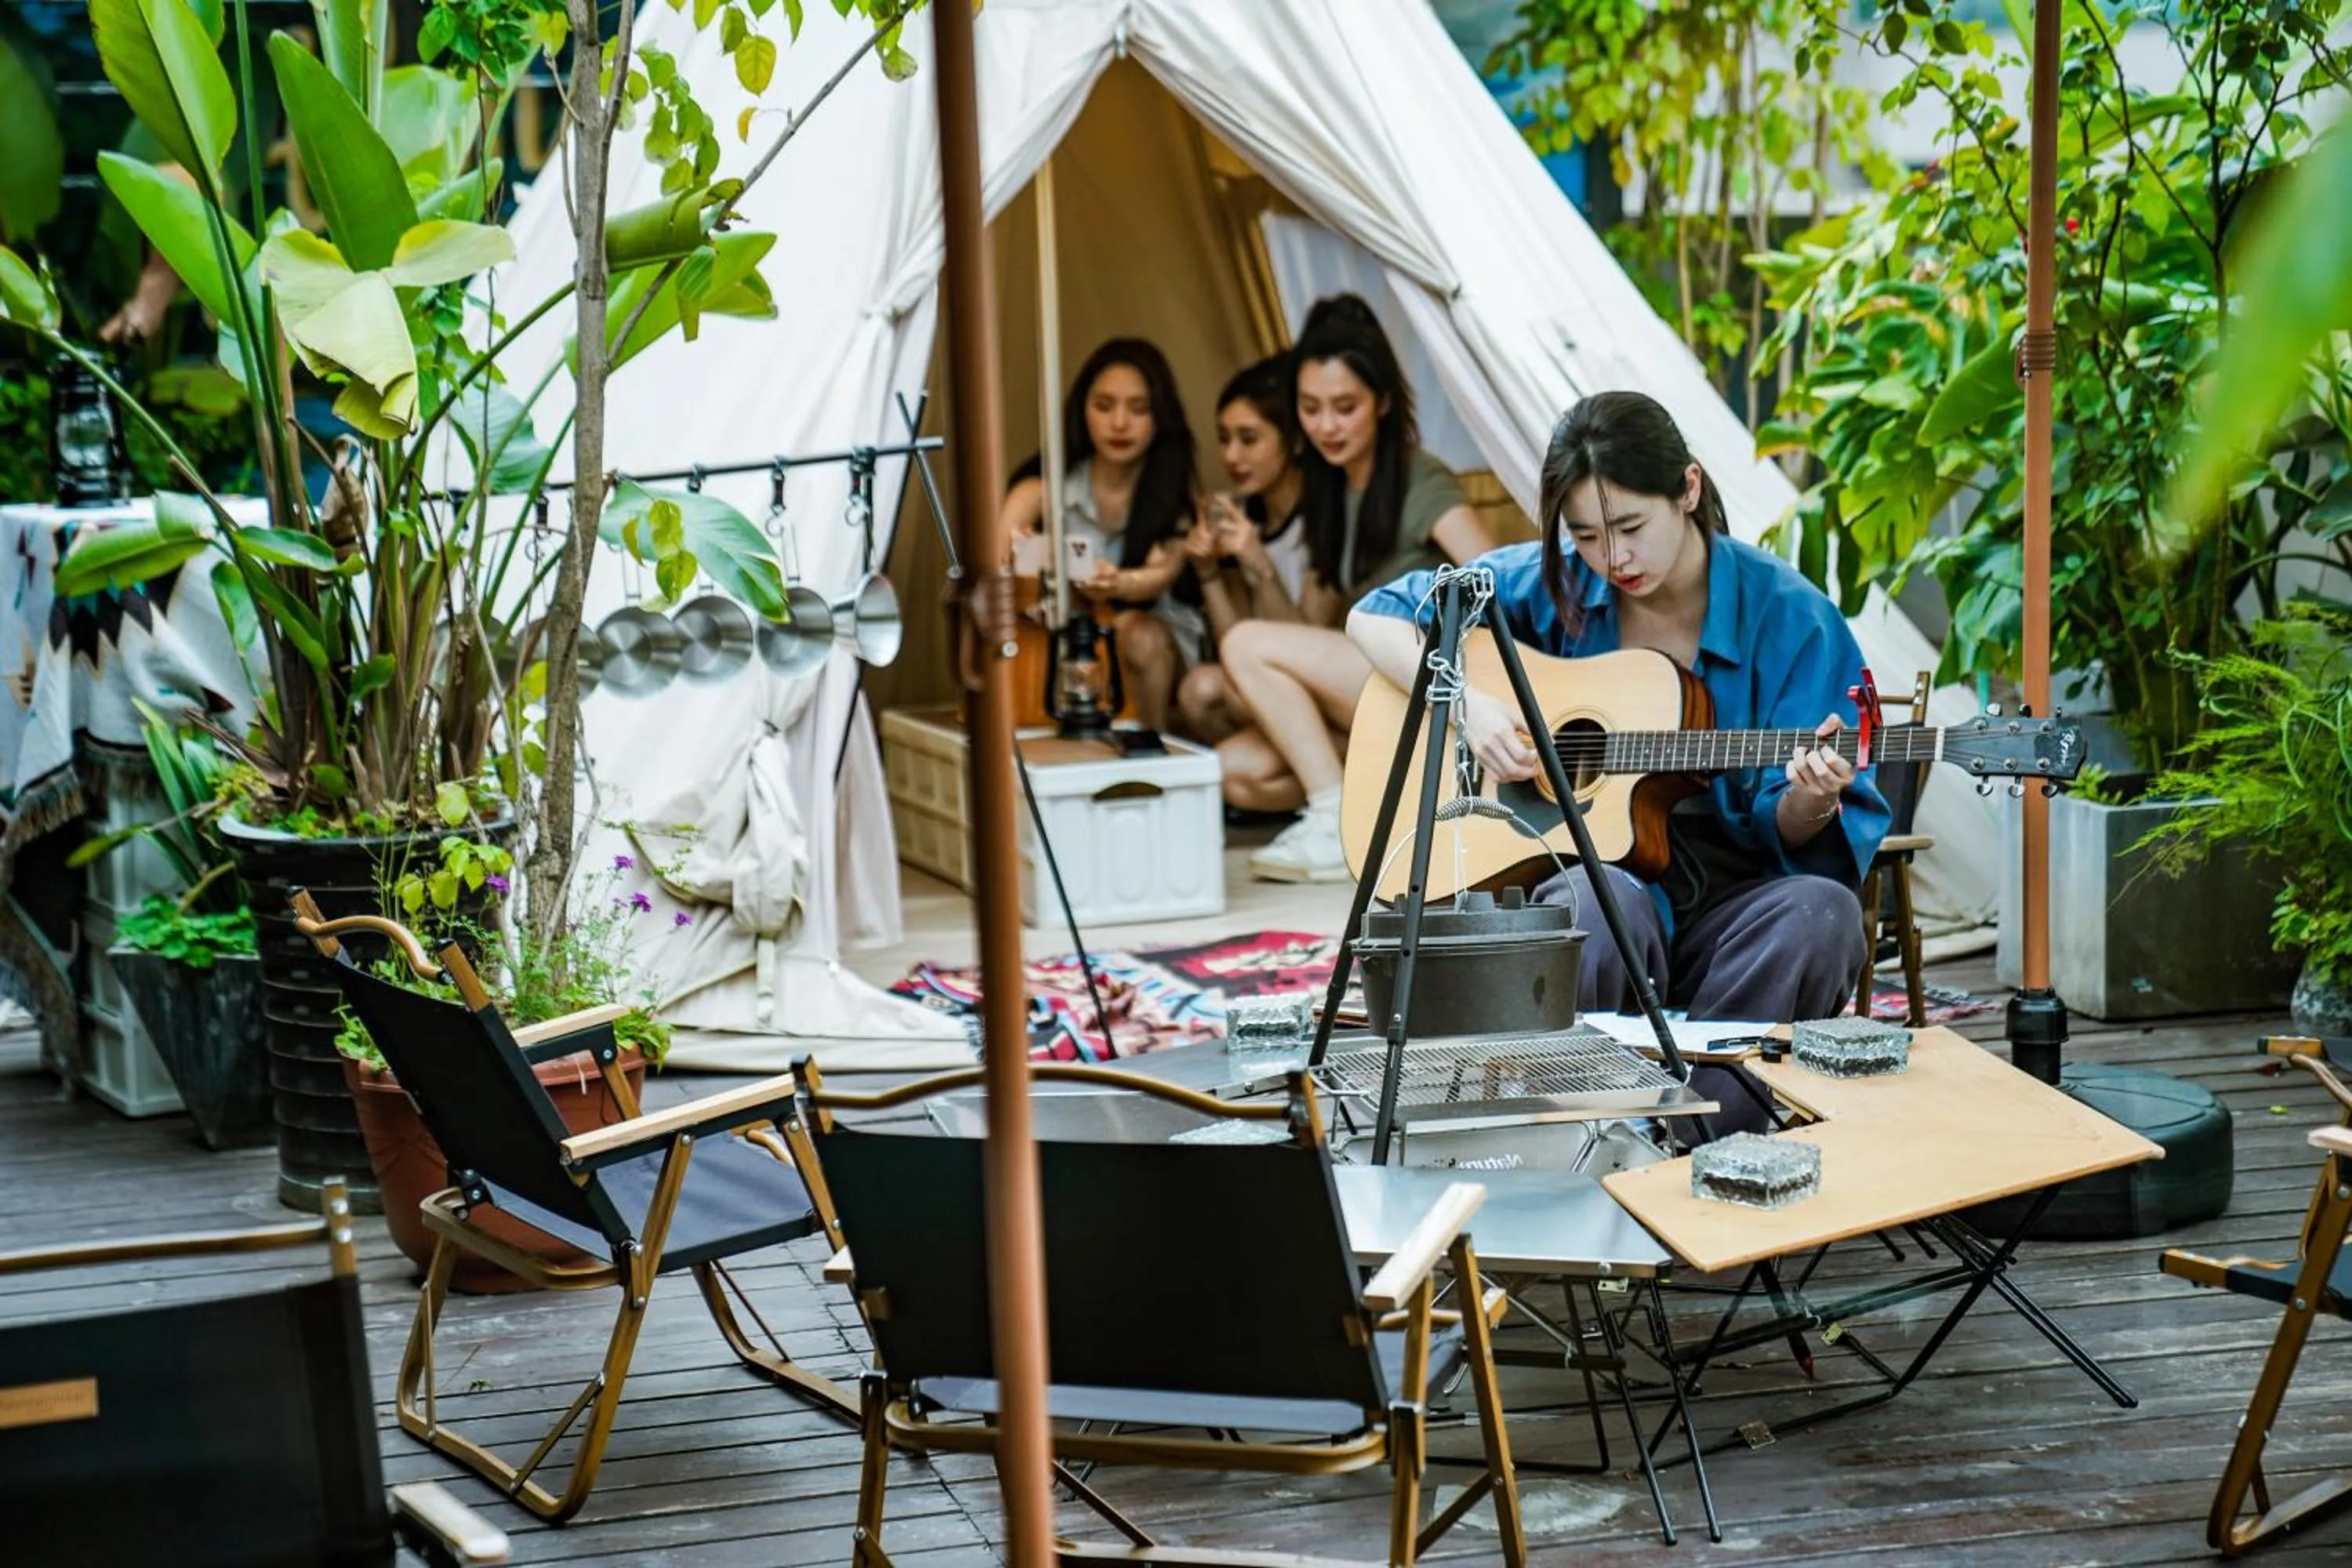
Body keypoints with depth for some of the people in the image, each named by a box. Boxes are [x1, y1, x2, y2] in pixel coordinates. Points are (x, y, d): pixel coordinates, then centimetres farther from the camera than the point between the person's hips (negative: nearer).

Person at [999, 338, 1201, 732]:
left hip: (1161, 633, 0)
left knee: (1138, 635, -33)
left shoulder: (1172, 489, -7)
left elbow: (1164, 570, -25)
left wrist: (1118, 585, -49)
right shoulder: (1048, 485, -9)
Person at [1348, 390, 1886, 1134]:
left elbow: (1792, 838, -2)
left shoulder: (1787, 616, -4)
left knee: (1821, 912, -34)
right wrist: (1468, 702, -8)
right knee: (1601, 903, -37)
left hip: (1728, 895, 0)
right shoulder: (1551, 585, 2)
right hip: (1581, 869, 0)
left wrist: (1809, 803, -27)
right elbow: (1375, 618, 9)